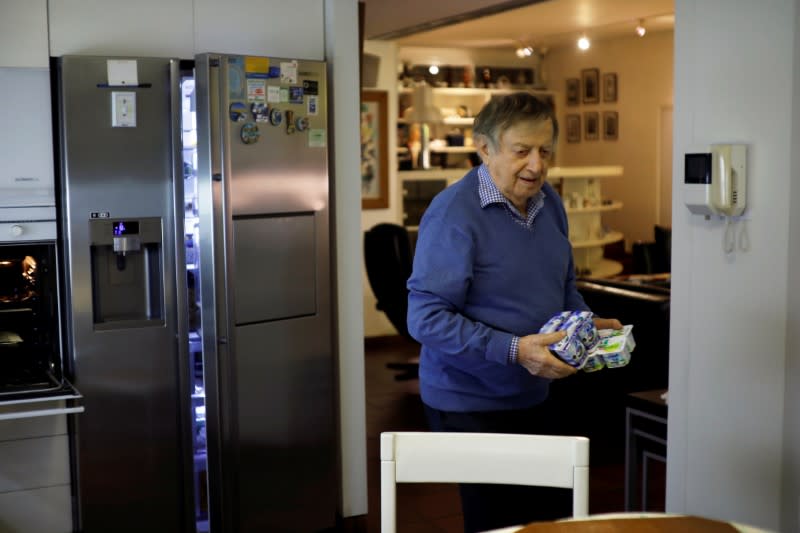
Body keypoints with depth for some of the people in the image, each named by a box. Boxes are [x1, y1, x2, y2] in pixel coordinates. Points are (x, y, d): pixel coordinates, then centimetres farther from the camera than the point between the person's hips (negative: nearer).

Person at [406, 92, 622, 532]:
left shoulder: (548, 202, 6)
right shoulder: (453, 214, -19)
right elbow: (426, 318, -24)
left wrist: (589, 324, -1)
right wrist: (514, 350, -30)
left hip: (531, 398, 7)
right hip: (470, 407, -7)